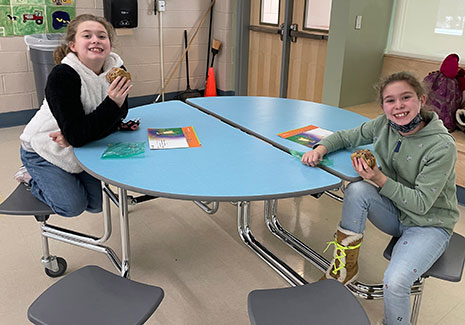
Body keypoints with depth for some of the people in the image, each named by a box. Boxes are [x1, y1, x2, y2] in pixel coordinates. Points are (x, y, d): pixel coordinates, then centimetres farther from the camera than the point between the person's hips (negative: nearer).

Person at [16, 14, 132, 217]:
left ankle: (46, 177, 32)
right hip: (44, 149, -5)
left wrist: (73, 136, -27)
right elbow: (76, 134, -32)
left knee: (95, 205, 10)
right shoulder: (62, 76, -29)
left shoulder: (116, 69, -14)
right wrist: (112, 103, -44)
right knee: (73, 206, -12)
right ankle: (31, 177, 15)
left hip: (83, 149, 5)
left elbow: (115, 121, -12)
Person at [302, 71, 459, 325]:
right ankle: (345, 267, -8)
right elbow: (345, 137, 4)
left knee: (395, 282, -29)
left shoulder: (441, 146, -24)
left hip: (429, 224, -5)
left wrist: (380, 179, -31)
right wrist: (320, 148, -17)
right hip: (395, 212, 5)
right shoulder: (383, 125, -9)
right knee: (356, 190, -25)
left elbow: (421, 204, -22)